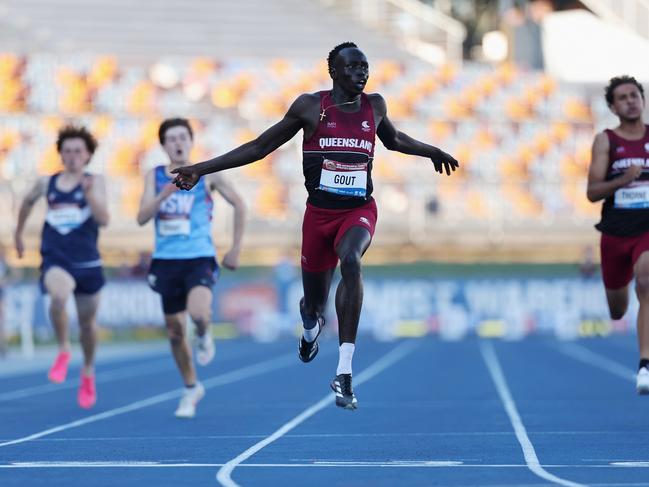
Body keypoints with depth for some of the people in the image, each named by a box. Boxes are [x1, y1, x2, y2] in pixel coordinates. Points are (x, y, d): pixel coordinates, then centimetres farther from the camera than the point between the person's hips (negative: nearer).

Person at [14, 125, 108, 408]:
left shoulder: (95, 182, -2)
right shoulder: (46, 183, 4)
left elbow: (104, 220, -14)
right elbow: (28, 202, 26)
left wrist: (90, 194, -29)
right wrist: (19, 233, 33)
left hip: (87, 262, 0)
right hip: (55, 259, 0)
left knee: (87, 322, 14)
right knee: (59, 296, -34)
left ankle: (88, 371, 40)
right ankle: (63, 351, -11)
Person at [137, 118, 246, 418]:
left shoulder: (207, 174, -1)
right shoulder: (155, 176, 4)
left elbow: (239, 205, 7)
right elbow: (142, 218, -6)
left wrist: (235, 249, 6)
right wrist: (165, 194, -23)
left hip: (199, 258, -3)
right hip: (166, 261, 3)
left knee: (198, 312, -30)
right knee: (174, 332, 8)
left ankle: (204, 336, 7)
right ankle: (191, 389, 29)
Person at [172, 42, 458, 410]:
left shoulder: (375, 106, 5)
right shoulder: (311, 106, -2)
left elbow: (393, 139, 29)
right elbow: (259, 148, 3)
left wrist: (432, 152, 38)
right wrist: (202, 169, 0)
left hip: (360, 210, 0)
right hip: (320, 211, 0)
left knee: (351, 260, -34)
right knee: (313, 305, 10)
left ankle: (344, 372, -37)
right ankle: (311, 325, 55)